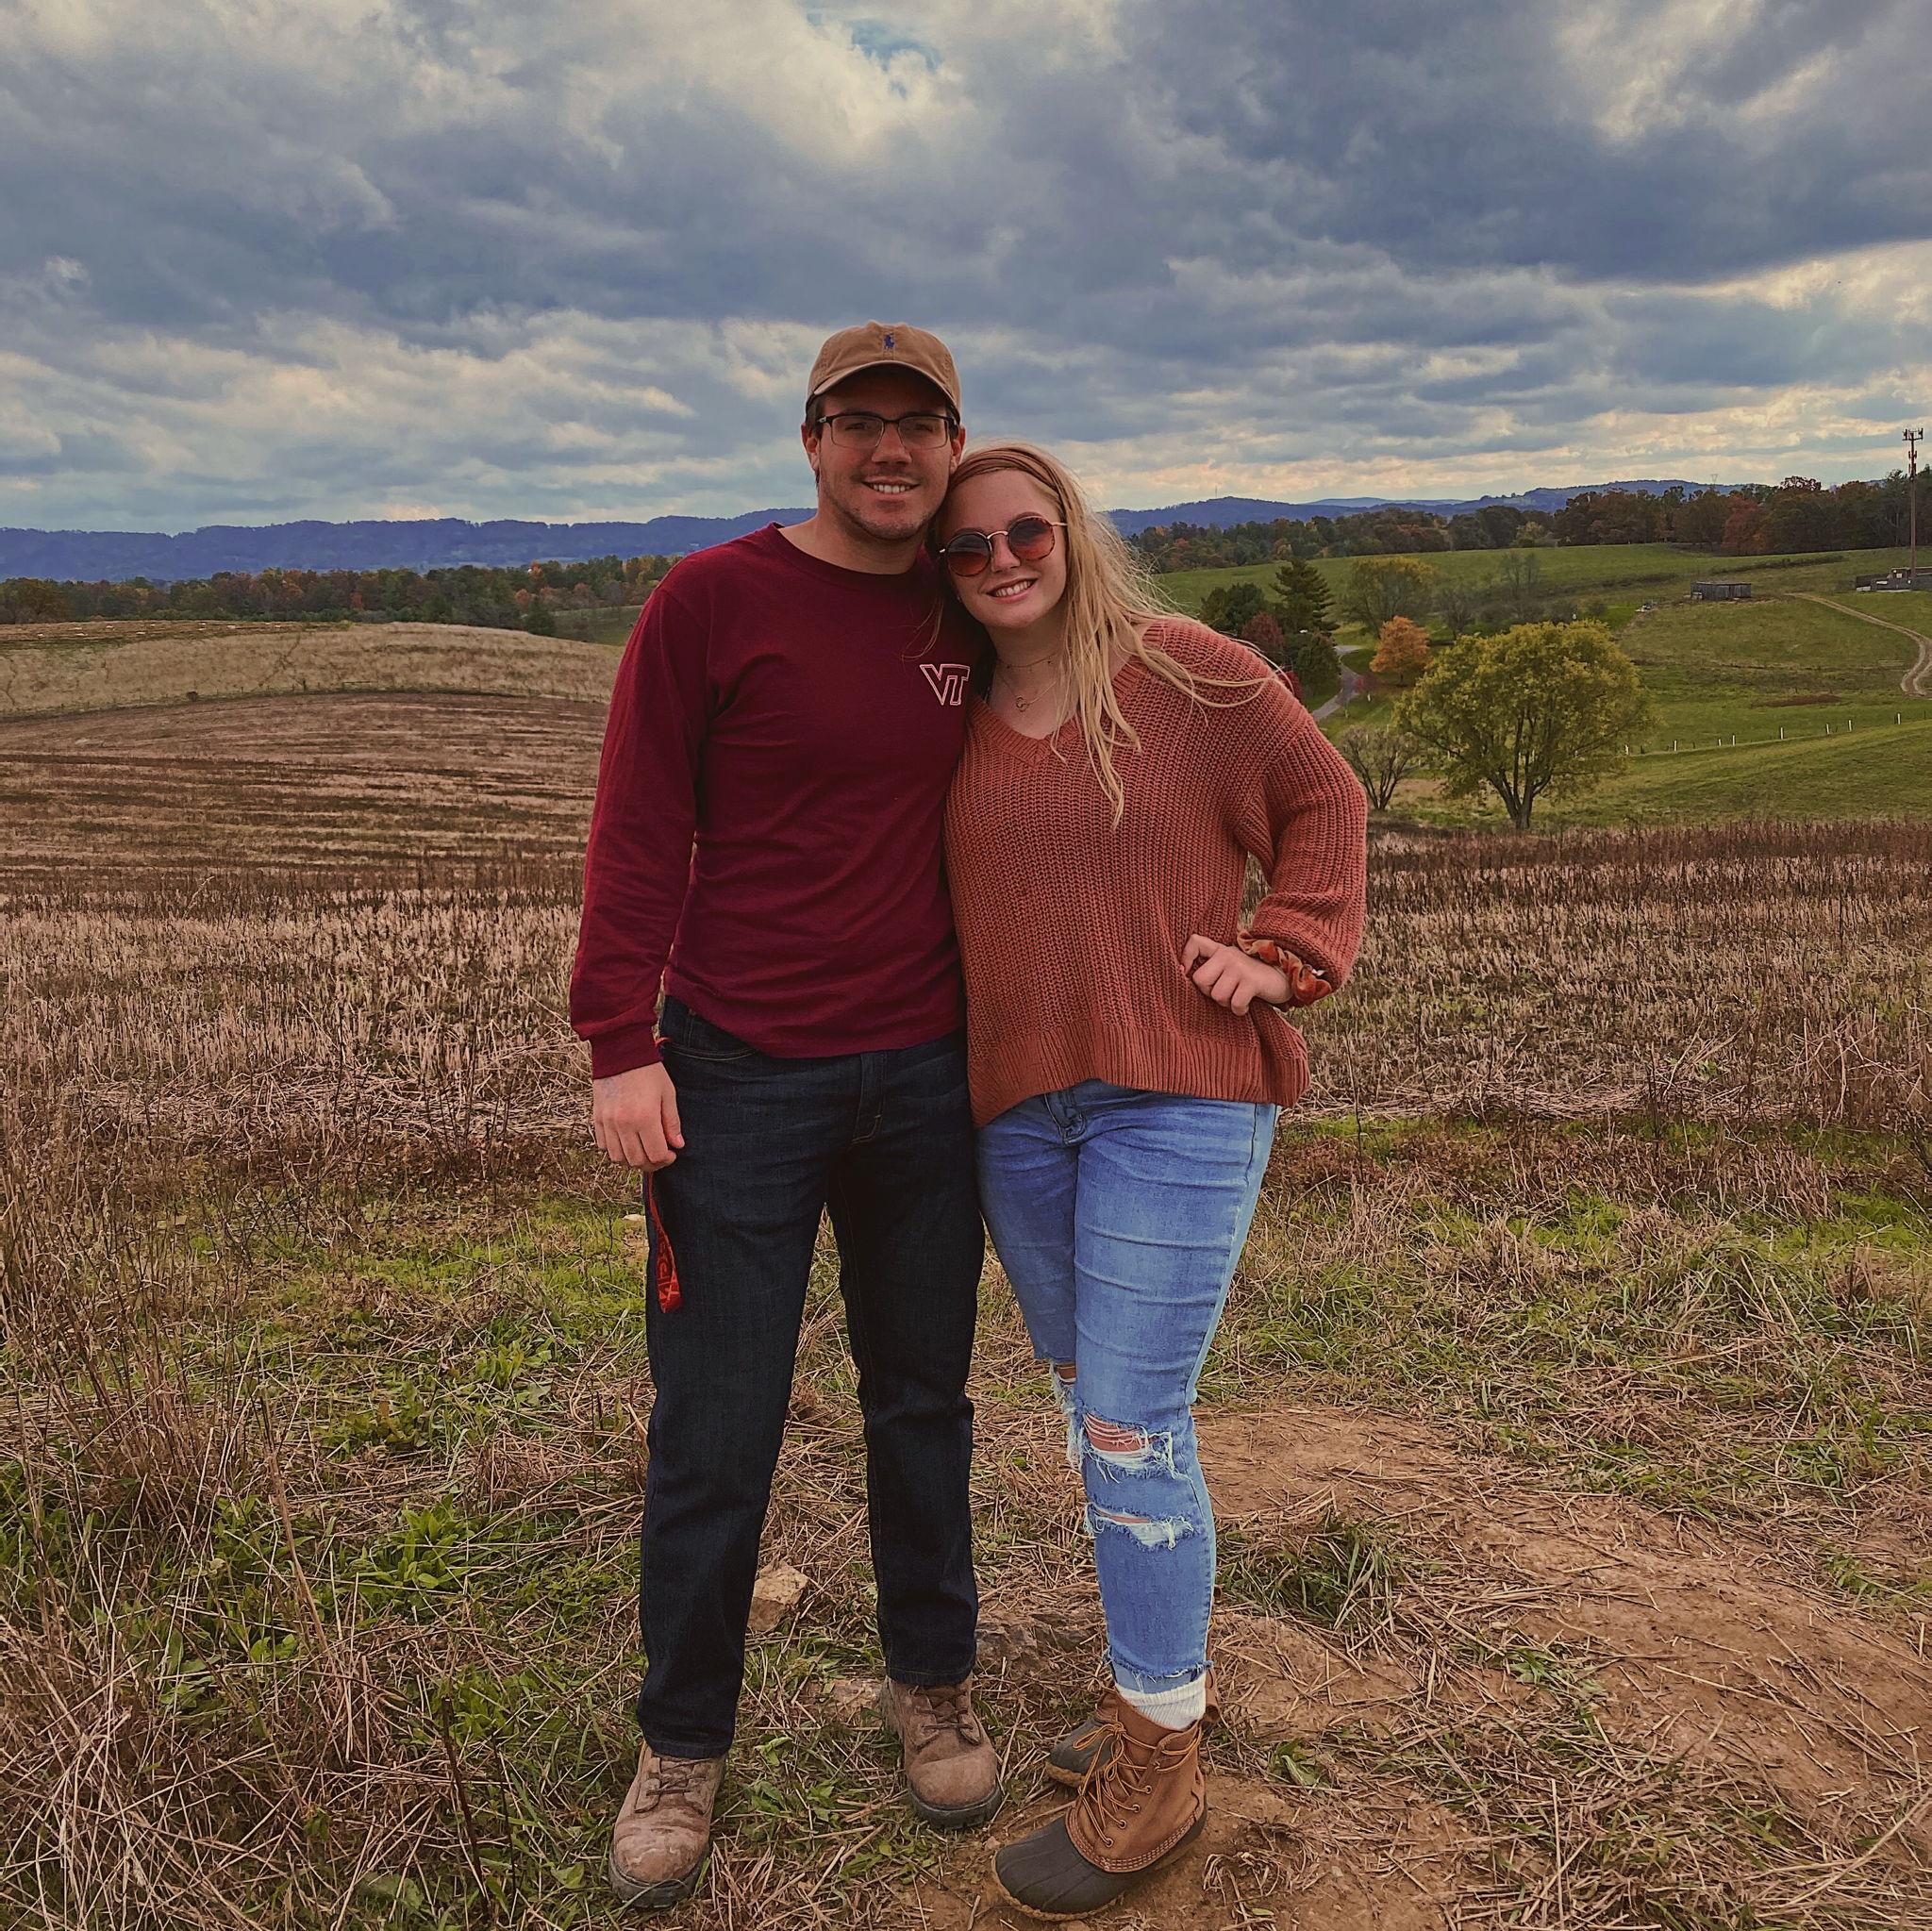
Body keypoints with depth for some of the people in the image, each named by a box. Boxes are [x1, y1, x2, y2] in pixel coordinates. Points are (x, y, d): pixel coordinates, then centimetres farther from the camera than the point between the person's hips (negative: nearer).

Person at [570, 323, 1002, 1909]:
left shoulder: (968, 621, 8)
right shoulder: (710, 601, -4)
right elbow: (638, 831, -6)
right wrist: (620, 1044, -12)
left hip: (928, 1078, 4)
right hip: (740, 1081, -3)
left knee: (923, 1401, 16)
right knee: (715, 1431, 5)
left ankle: (932, 1687, 37)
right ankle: (684, 1749, 26)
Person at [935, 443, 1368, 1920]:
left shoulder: (1191, 676, -3)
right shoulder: (956, 726, 9)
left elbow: (1323, 803, 6)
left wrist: (1287, 953, -6)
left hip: (1179, 1101, -5)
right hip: (1020, 1113, 6)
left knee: (1129, 1430, -4)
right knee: (1093, 1409, 16)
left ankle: (1158, 1768, 15)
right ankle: (1172, 1664, 39)